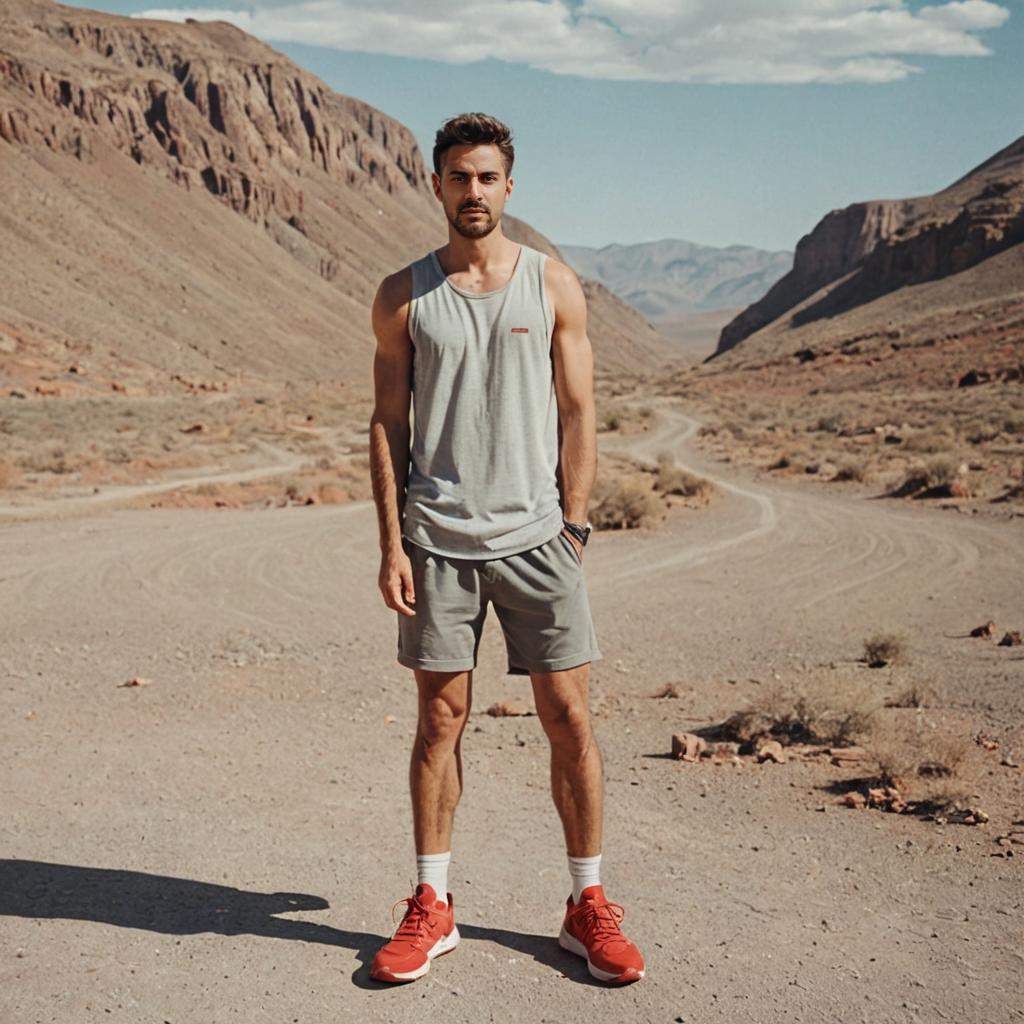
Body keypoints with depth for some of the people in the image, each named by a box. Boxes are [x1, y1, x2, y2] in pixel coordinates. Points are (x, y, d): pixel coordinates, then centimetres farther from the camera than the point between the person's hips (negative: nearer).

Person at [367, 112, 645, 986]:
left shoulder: (553, 285, 5)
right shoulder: (404, 296, 6)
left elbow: (579, 414, 6)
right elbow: (388, 423, 5)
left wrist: (572, 524, -2)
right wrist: (391, 543, -2)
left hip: (534, 536, 0)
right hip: (436, 541, 0)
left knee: (570, 718, 2)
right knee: (440, 718, 6)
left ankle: (588, 905, 17)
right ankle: (432, 907, 20)